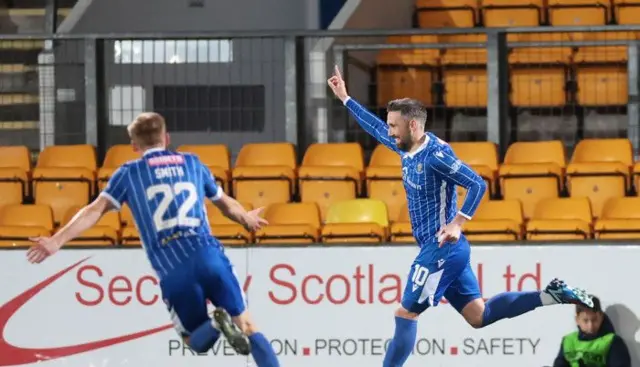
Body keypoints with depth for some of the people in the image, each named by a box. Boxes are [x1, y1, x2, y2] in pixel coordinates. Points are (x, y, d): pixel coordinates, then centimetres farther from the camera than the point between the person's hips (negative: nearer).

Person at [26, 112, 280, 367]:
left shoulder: (129, 173, 13)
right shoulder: (192, 163, 20)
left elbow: (96, 210, 1)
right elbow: (226, 204, 34)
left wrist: (57, 241, -2)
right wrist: (247, 218, 54)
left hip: (173, 271, -1)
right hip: (209, 256, 1)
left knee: (197, 342, 17)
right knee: (247, 328, 8)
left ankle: (216, 324, -18)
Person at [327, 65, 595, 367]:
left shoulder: (435, 155, -17)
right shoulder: (409, 149, 10)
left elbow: (478, 185, -20)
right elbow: (375, 128, 26)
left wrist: (457, 223, -27)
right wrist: (345, 98, 30)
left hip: (442, 249, -9)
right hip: (445, 251, 9)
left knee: (406, 314, -5)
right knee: (479, 316, 7)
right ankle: (551, 295, 4)